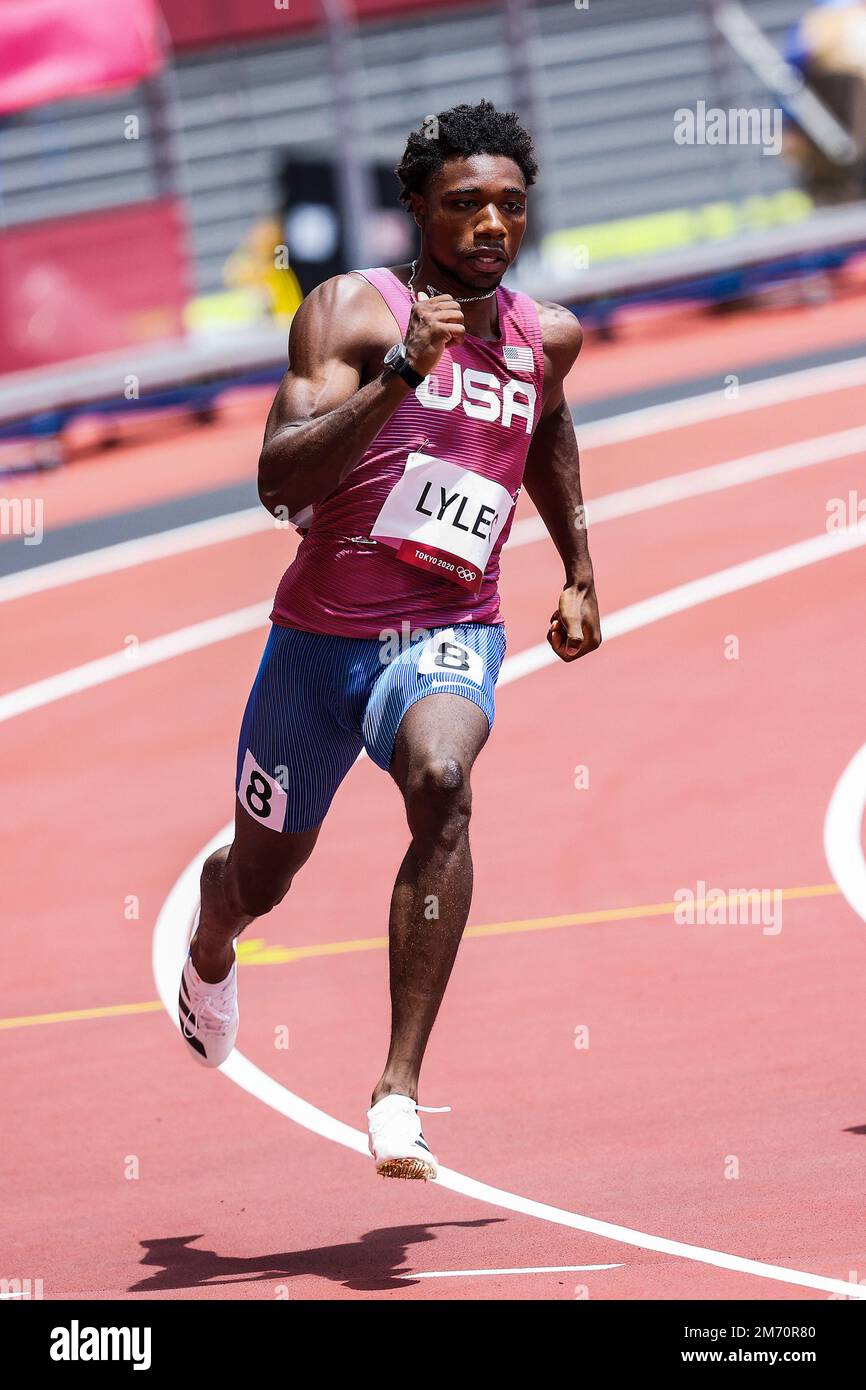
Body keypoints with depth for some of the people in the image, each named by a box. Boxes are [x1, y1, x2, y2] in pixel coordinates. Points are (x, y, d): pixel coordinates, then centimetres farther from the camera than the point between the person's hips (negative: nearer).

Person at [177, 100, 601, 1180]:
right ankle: (210, 944, 59)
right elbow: (279, 481, -25)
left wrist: (579, 572, 26)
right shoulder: (353, 310, -12)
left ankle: (400, 1088, -33)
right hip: (321, 631, -1)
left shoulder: (545, 336, 4)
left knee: (441, 784, -33)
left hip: (449, 632, 1)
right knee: (263, 872, 17)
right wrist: (400, 376, -35)